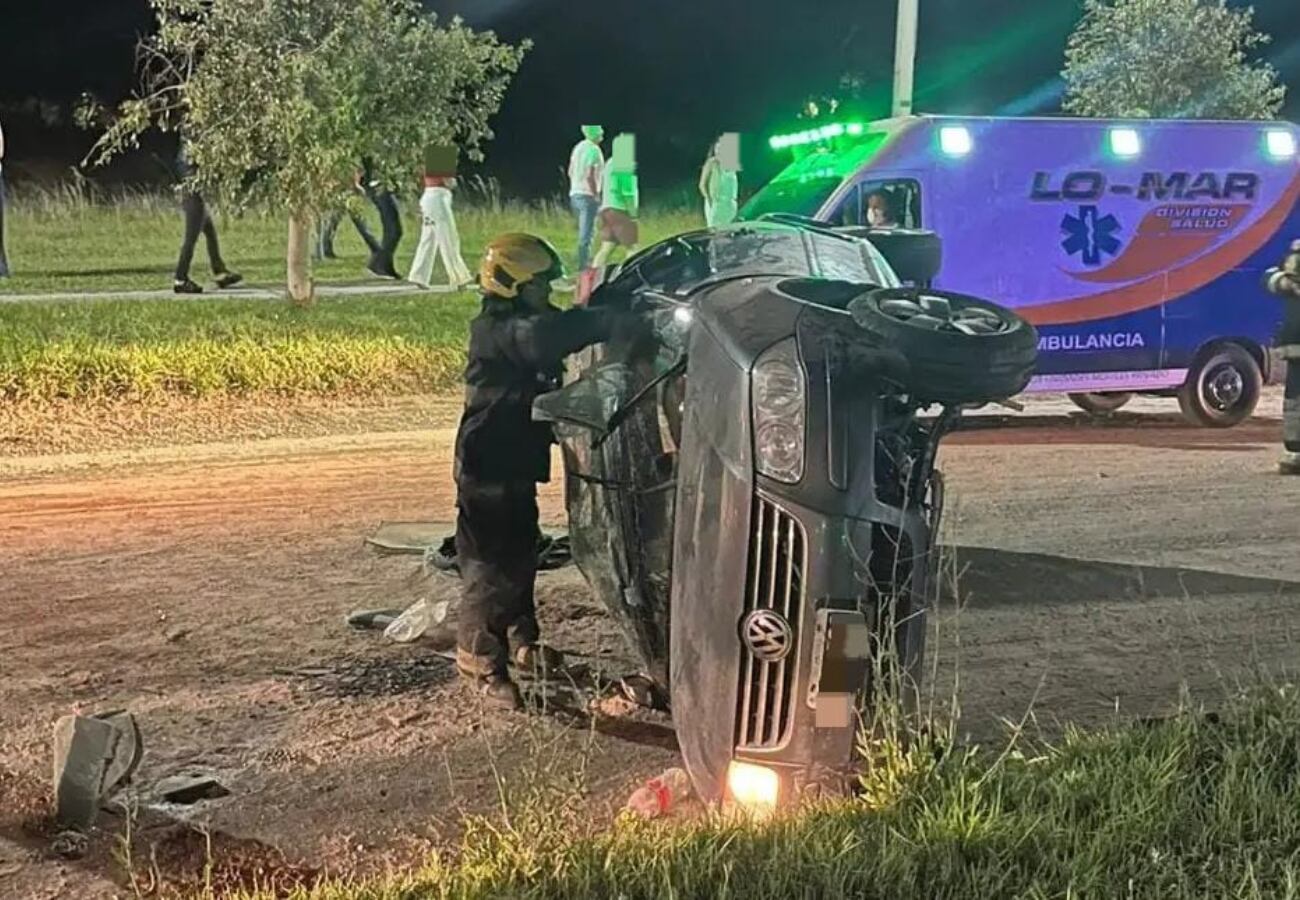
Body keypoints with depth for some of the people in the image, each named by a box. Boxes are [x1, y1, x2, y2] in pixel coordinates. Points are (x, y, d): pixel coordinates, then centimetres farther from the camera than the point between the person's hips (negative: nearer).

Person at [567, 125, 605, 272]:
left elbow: (571, 172, 17)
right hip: (588, 195, -9)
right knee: (586, 234, -5)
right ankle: (582, 267, -4)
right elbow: (590, 176, -22)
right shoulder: (594, 150, -15)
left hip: (575, 194, 9)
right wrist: (596, 195, -14)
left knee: (585, 231, 20)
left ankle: (584, 262, 24)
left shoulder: (578, 147, 11)